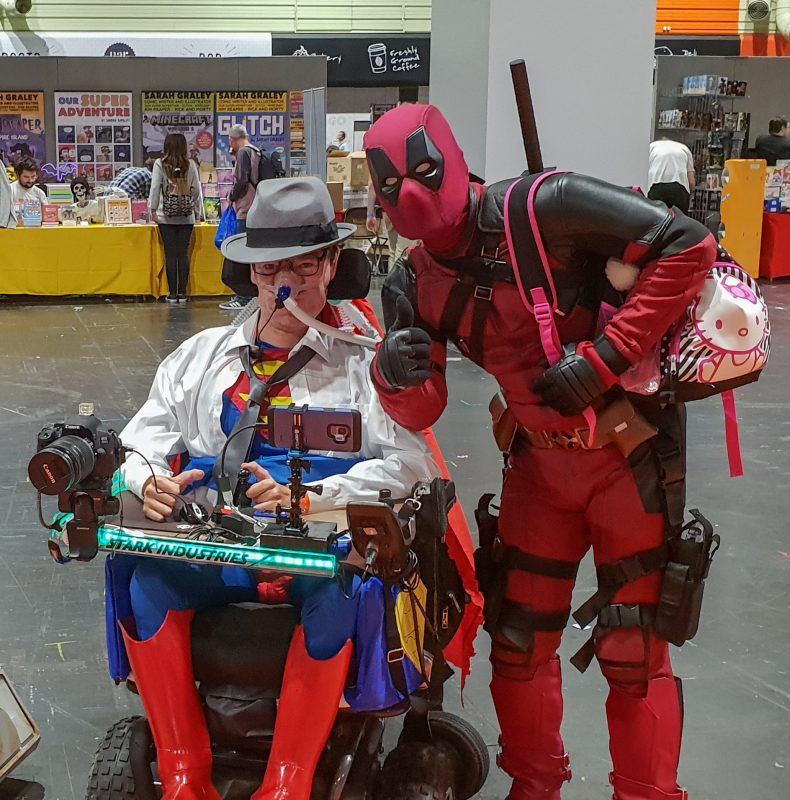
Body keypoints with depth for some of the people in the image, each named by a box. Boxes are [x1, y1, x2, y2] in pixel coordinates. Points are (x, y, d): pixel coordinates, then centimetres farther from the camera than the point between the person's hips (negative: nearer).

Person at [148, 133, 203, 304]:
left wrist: (152, 209, 5)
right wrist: (198, 210, 15)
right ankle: (182, 293, 6)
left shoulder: (160, 164, -4)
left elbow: (155, 187, -4)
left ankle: (172, 293, 4)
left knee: (170, 254, 2)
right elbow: (197, 189, 4)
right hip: (187, 217, 1)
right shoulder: (190, 165, 0)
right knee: (184, 254, 5)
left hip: (166, 216, -1)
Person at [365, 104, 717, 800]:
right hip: (541, 461, 6)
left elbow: (689, 246, -21)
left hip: (630, 448, -6)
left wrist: (604, 354, -23)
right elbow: (422, 413, 1)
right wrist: (396, 375, -22)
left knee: (632, 649, 1)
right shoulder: (419, 284, 1)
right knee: (517, 634, 12)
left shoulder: (539, 208, -19)